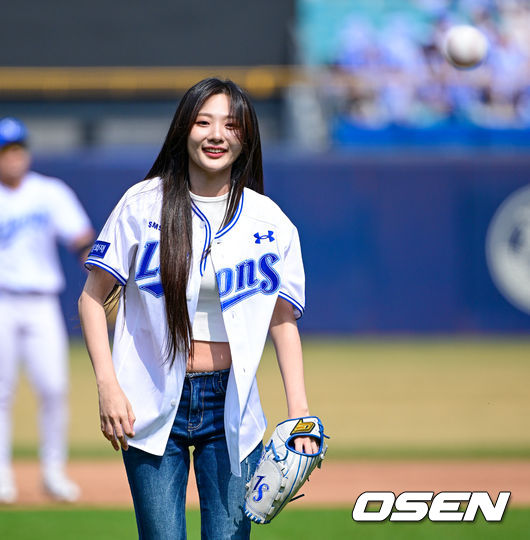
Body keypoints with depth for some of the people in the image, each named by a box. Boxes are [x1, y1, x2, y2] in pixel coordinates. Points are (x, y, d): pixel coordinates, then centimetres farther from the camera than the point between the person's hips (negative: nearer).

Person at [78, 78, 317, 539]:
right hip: (153, 404, -1)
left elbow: (283, 320, 7)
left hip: (231, 409, 1)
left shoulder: (270, 221, 5)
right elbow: (93, 298, 2)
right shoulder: (143, 204, 0)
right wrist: (108, 387, -9)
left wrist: (299, 410, -3)